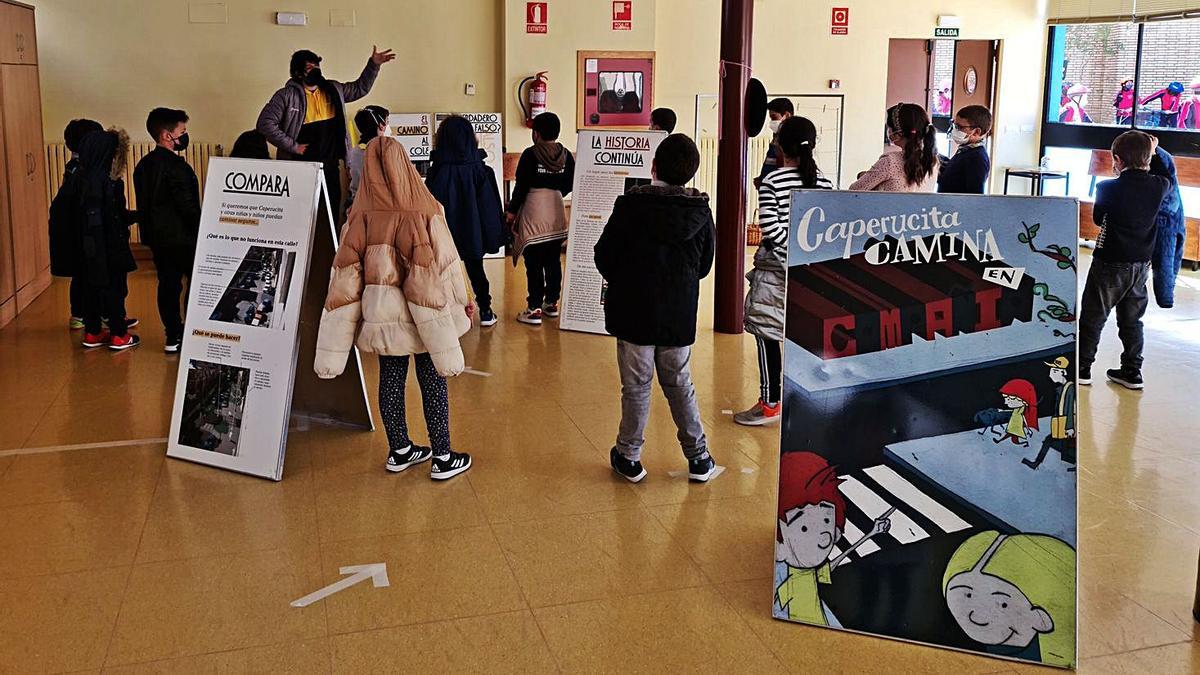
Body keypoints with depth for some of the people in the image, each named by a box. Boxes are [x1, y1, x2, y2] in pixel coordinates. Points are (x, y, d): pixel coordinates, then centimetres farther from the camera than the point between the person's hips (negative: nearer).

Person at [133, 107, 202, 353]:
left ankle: (173, 336, 13)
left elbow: (144, 202, 14)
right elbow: (187, 206, -19)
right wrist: (201, 230, -11)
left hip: (156, 237, 8)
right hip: (181, 237, -8)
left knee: (168, 284, 10)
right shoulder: (176, 166, -17)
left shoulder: (144, 165, 10)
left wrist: (149, 228, 19)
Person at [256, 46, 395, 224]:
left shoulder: (333, 90, 11)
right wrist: (292, 146, -12)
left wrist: (373, 64, 14)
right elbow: (265, 123, -10)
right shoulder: (287, 96, -5)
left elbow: (360, 88, 24)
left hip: (330, 169, 5)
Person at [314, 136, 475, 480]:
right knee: (433, 382, 8)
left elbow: (346, 278, -4)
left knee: (390, 380, 16)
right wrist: (462, 301, 2)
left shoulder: (361, 217, -7)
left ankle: (399, 450, 30)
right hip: (425, 318, -3)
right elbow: (443, 268, -13)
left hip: (381, 318, 3)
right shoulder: (424, 214, -16)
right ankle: (443, 457, 16)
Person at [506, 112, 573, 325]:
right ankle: (552, 303, 21)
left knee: (534, 263, -3)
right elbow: (569, 186, 9)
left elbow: (521, 186, -10)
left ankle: (534, 310, -3)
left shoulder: (530, 154, -10)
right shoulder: (566, 155, 3)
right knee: (554, 261, 13)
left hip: (534, 214, -5)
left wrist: (512, 211, 0)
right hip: (557, 214, 5)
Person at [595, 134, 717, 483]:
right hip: (679, 314, 3)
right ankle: (698, 457, 20)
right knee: (679, 383, 16)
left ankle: (629, 457, 17)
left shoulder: (629, 205, -13)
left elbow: (604, 256, -6)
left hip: (633, 311, -3)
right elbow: (704, 265, 6)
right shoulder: (700, 211, -4)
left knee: (636, 385, 8)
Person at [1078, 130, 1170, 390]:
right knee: (1132, 319, 14)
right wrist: (1152, 153, 23)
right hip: (1141, 264, 4)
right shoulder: (1158, 186, -5)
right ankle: (1132, 371, 18)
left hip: (1110, 262, -4)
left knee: (1093, 317, 6)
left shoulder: (1108, 188, -17)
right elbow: (1168, 180, 20)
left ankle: (1082, 368, 10)